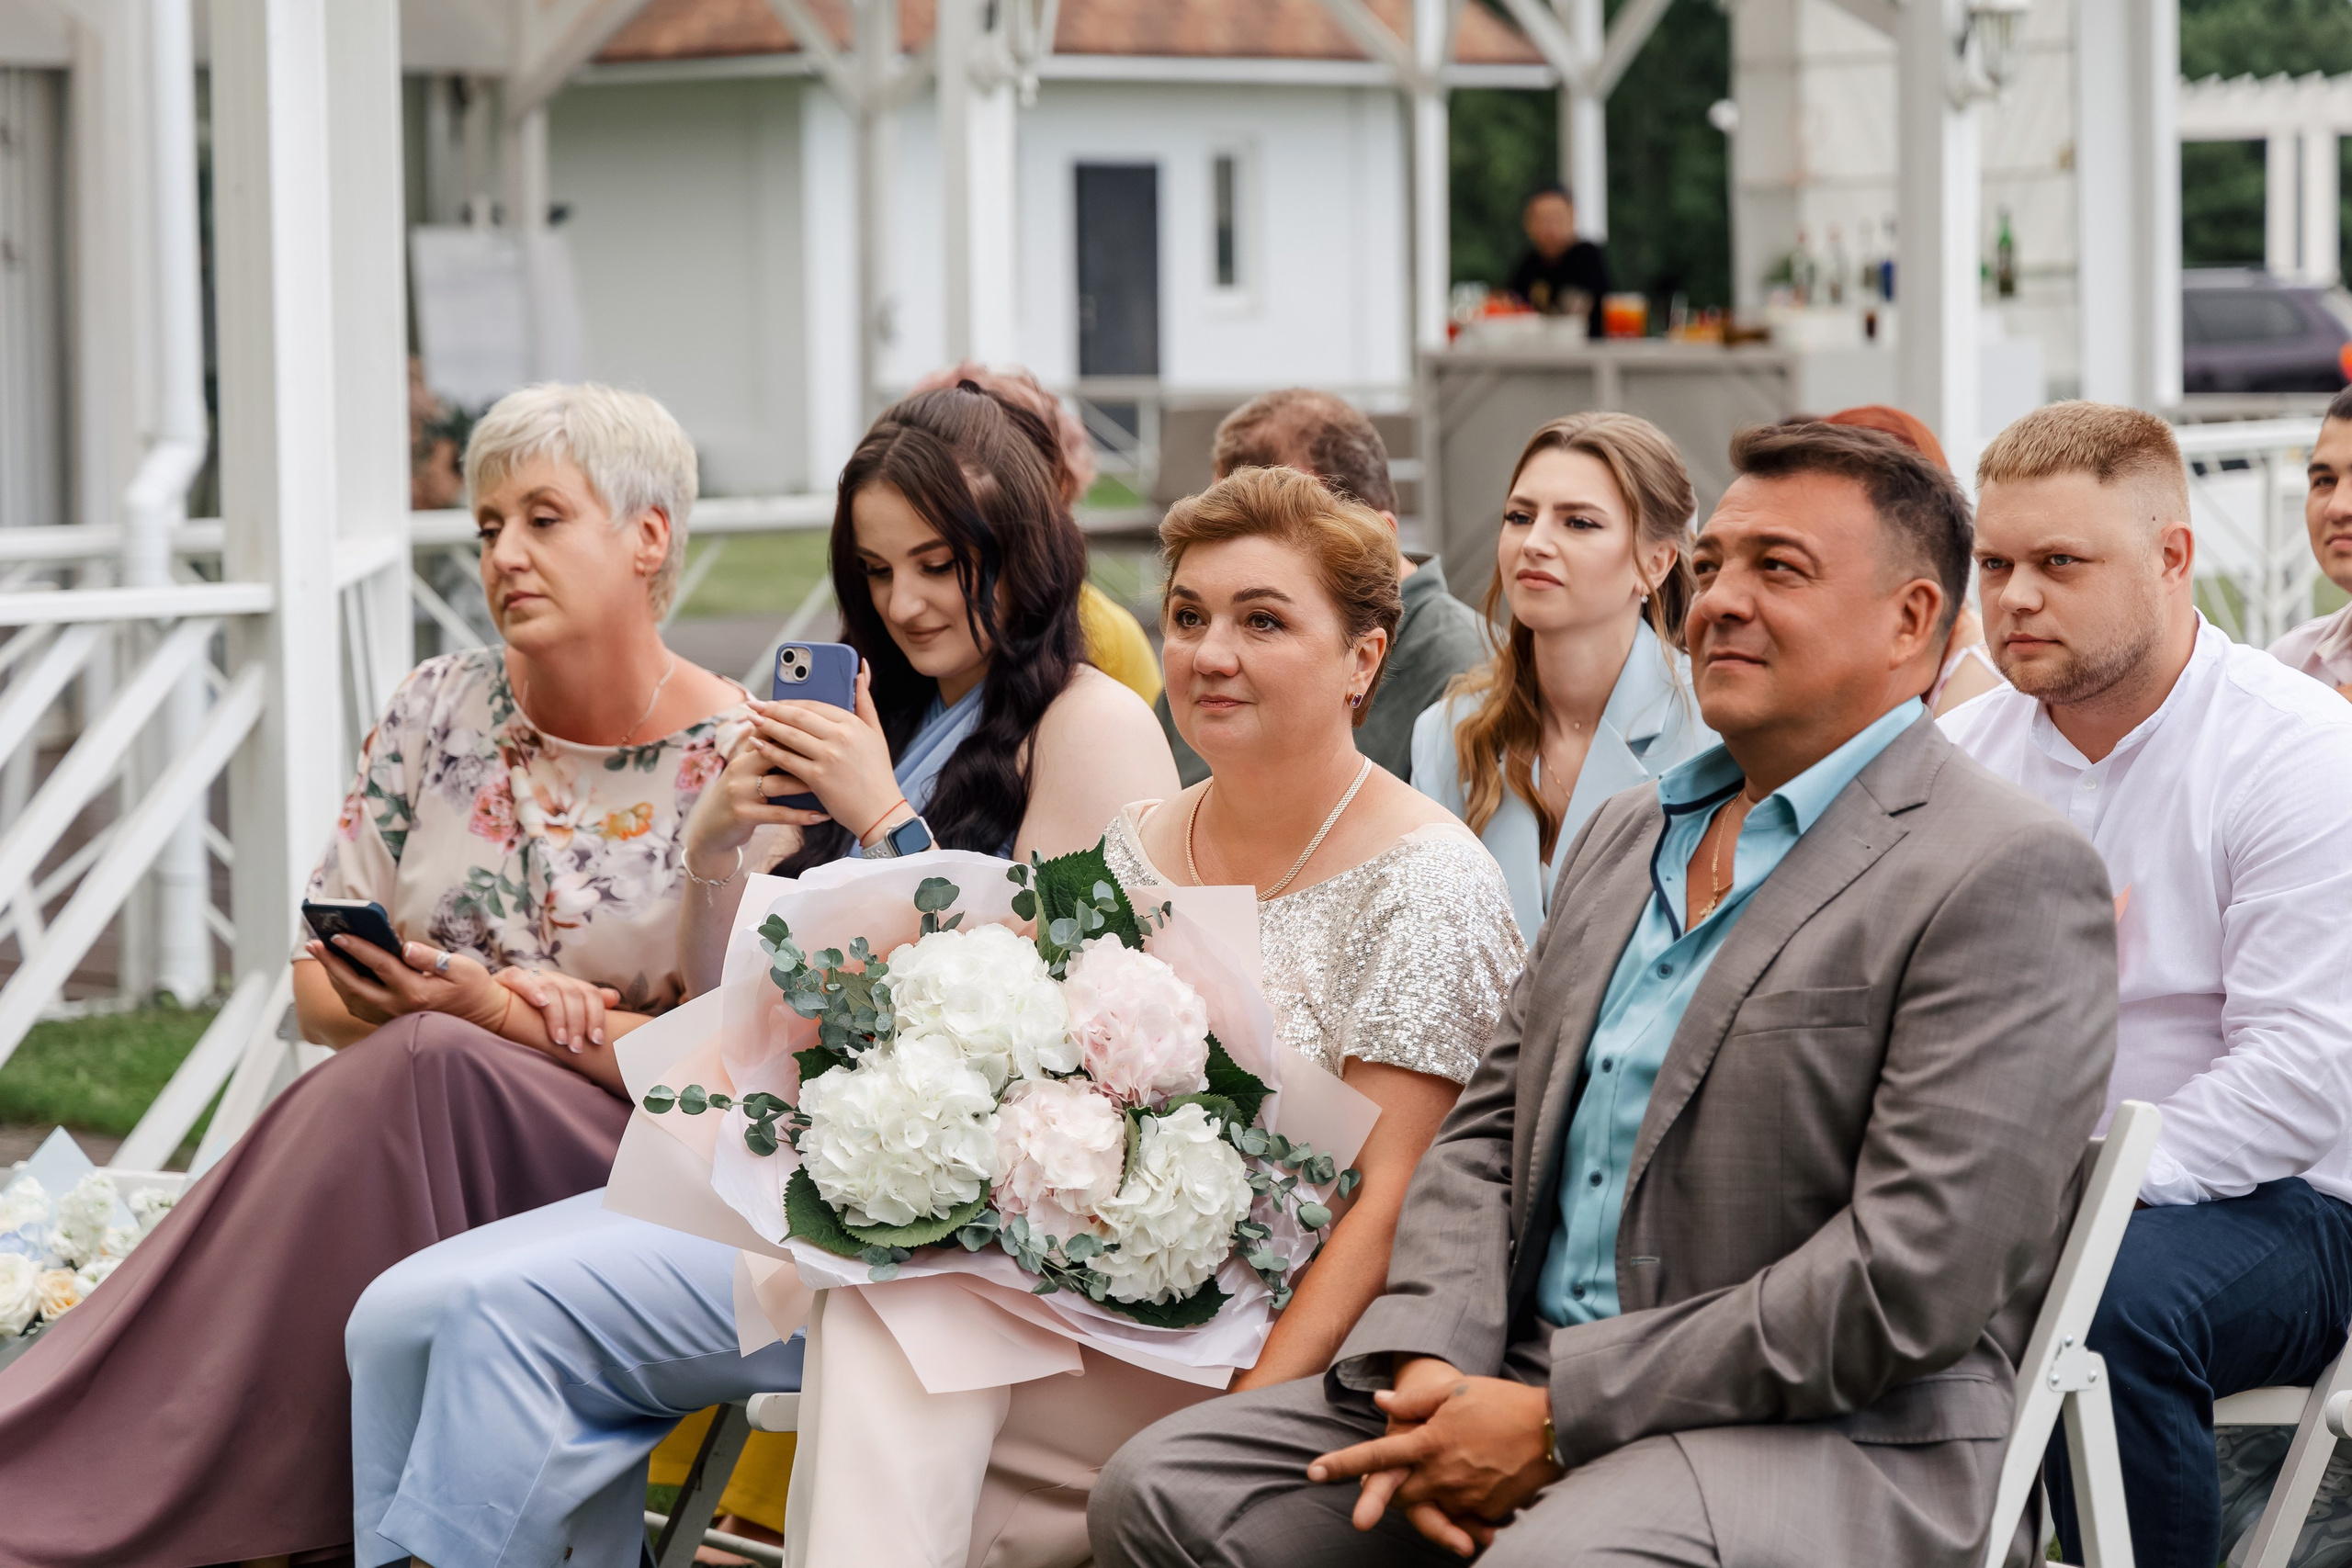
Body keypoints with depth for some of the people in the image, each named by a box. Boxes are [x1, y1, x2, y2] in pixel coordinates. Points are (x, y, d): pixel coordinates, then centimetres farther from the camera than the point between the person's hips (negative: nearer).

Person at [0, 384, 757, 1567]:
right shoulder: (439, 711, 9)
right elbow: (320, 987, 10)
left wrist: (488, 1010, -16)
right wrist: (424, 1006, -12)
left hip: (629, 1170, -3)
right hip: (413, 1120, 3)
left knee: (429, 1064, -33)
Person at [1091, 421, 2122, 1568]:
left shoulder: (2009, 880, -9)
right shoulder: (1624, 837, 19)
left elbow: (1910, 1282, -17)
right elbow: (1488, 1129, 18)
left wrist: (1557, 1419, -16)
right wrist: (1427, 1368, -4)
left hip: (1842, 1439, -8)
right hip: (1520, 1381, 8)